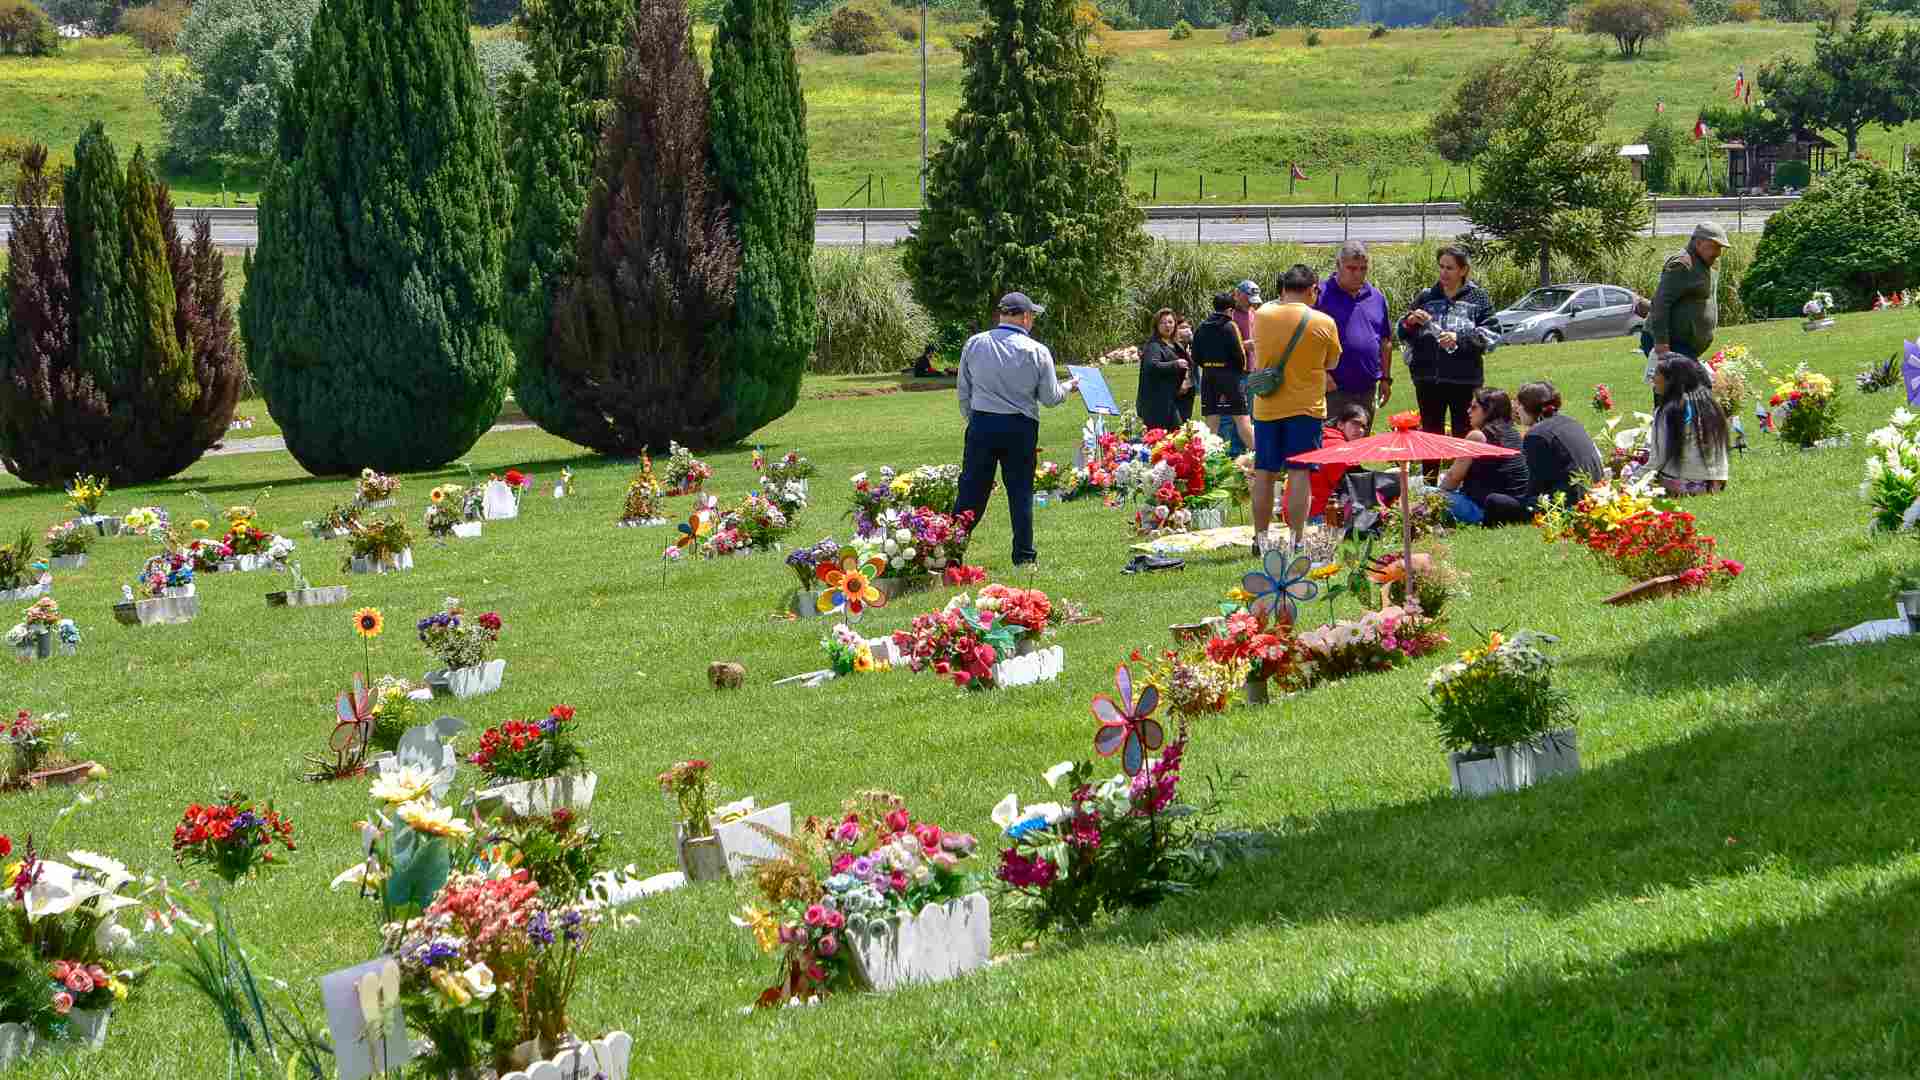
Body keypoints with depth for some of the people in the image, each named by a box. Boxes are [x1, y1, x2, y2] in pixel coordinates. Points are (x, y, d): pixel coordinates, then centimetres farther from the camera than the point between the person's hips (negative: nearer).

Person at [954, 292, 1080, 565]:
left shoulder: (974, 344, 0)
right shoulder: (1037, 352, -6)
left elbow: (963, 390, 7)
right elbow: (1050, 398, 0)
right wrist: (1068, 387, 21)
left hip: (981, 423, 2)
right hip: (1020, 428, -2)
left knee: (972, 490, 6)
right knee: (1021, 492, 7)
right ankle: (1024, 556, 11)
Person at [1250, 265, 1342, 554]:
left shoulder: (1262, 315, -3)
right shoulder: (1323, 323, -9)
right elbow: (1332, 363, 4)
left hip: (1266, 407, 3)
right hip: (1305, 407, -3)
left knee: (1264, 474, 11)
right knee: (1299, 473, -1)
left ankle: (1260, 538, 15)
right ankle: (1297, 539, -4)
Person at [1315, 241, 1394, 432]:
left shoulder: (1376, 297, 11)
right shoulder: (1322, 296, -7)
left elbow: (1386, 341, 19)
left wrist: (1386, 378, 15)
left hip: (1367, 389, 6)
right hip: (1333, 388, -6)